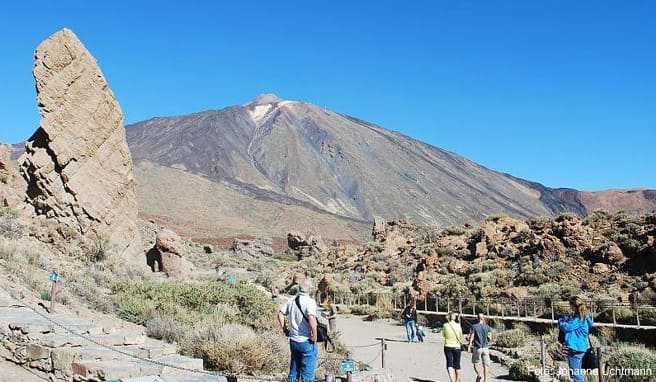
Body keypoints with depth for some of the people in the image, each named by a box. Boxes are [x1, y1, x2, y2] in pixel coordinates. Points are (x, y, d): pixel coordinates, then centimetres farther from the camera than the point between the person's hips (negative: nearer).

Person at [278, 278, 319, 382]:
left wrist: (284, 329, 17)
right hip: (306, 342, -7)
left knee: (294, 371, 18)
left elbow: (280, 313, 13)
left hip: (293, 341, 7)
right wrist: (314, 338, -18)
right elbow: (312, 319, -30)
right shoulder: (309, 301, -17)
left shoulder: (292, 301, 5)